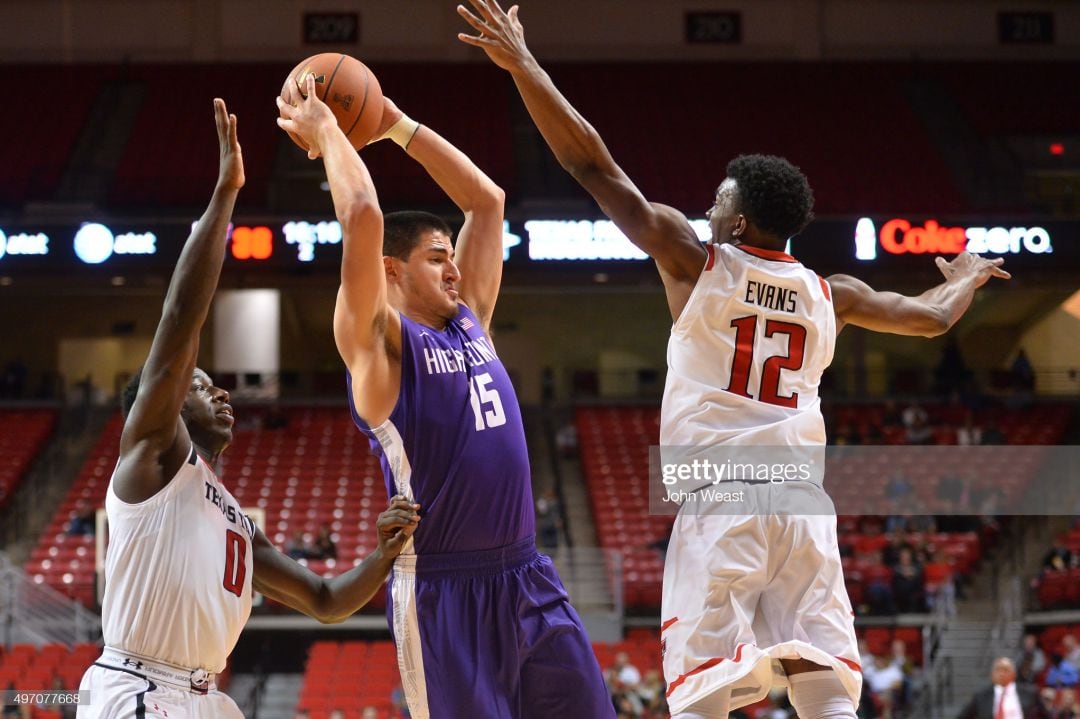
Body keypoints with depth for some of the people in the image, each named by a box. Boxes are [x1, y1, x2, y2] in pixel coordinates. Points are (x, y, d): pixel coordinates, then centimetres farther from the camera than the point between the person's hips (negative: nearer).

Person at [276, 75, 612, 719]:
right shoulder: (379, 343, -4)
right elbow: (363, 219, -16)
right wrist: (327, 133, -3)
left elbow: (486, 199, 20)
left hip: (530, 579, 7)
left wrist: (399, 127, 19)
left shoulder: (470, 322, 16)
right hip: (445, 590, -7)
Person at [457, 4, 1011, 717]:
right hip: (804, 500, 4)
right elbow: (932, 317, 32)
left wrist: (523, 66, 6)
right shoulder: (830, 295, 15)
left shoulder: (697, 263, 3)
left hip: (722, 499, -4)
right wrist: (967, 277, 55)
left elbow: (593, 165, 1)